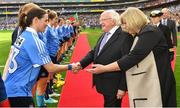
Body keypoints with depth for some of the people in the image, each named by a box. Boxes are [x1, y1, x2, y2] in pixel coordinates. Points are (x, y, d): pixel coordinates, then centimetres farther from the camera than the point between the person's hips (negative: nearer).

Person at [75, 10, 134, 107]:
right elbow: (93, 52, 14)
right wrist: (81, 64, -5)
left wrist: (123, 87, -20)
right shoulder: (104, 35, 13)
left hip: (114, 86, -8)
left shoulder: (125, 36, -18)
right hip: (104, 84, 8)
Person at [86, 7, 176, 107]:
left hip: (154, 85, -9)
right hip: (144, 83, 9)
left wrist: (104, 69, -17)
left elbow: (133, 57, -21)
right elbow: (133, 57, 19)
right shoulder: (141, 35, 14)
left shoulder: (150, 32, -15)